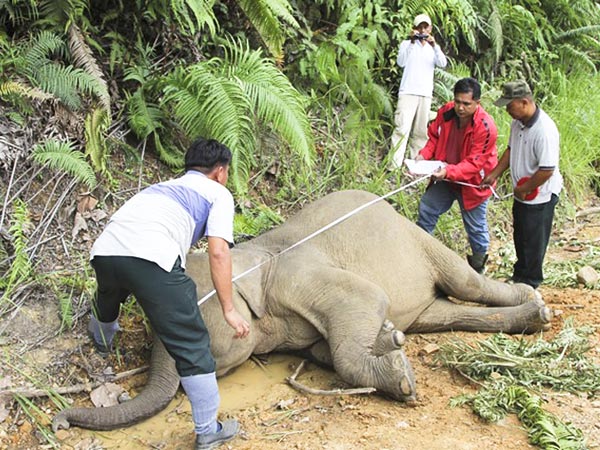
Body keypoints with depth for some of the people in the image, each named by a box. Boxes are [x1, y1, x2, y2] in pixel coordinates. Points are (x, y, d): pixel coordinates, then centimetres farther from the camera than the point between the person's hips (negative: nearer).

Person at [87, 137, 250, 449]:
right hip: (151, 257, -7)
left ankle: (102, 339, 71)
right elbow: (218, 251, 2)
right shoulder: (218, 193, 18)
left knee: (108, 297, 41)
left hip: (105, 249, 7)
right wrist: (228, 309, 4)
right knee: (192, 346, 3)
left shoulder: (165, 186, 37)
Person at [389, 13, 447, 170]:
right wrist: (412, 42, -16)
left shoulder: (432, 48, 16)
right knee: (402, 129, -13)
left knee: (420, 132, 4)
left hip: (425, 95, 4)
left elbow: (443, 64, -2)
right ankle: (394, 166, -18)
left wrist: (434, 44, -14)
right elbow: (401, 62, -10)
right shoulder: (407, 44, 7)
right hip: (407, 93, -4)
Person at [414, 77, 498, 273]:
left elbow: (474, 163, -28)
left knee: (475, 226, 9)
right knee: (426, 207, 12)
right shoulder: (446, 112, -13)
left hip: (472, 182, -5)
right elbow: (434, 136, 4)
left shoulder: (485, 127, -29)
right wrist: (424, 154, -14)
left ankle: (478, 265, 30)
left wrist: (449, 172, -42)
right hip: (445, 176, 5)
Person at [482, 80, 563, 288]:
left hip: (540, 196, -9)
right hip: (522, 194, 9)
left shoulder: (545, 130, -29)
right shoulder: (518, 123, -2)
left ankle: (528, 284, 24)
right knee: (520, 238, 23)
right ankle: (519, 276, 41)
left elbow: (547, 170, -29)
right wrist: (494, 175, 10)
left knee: (533, 242, 7)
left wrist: (523, 189, -18)